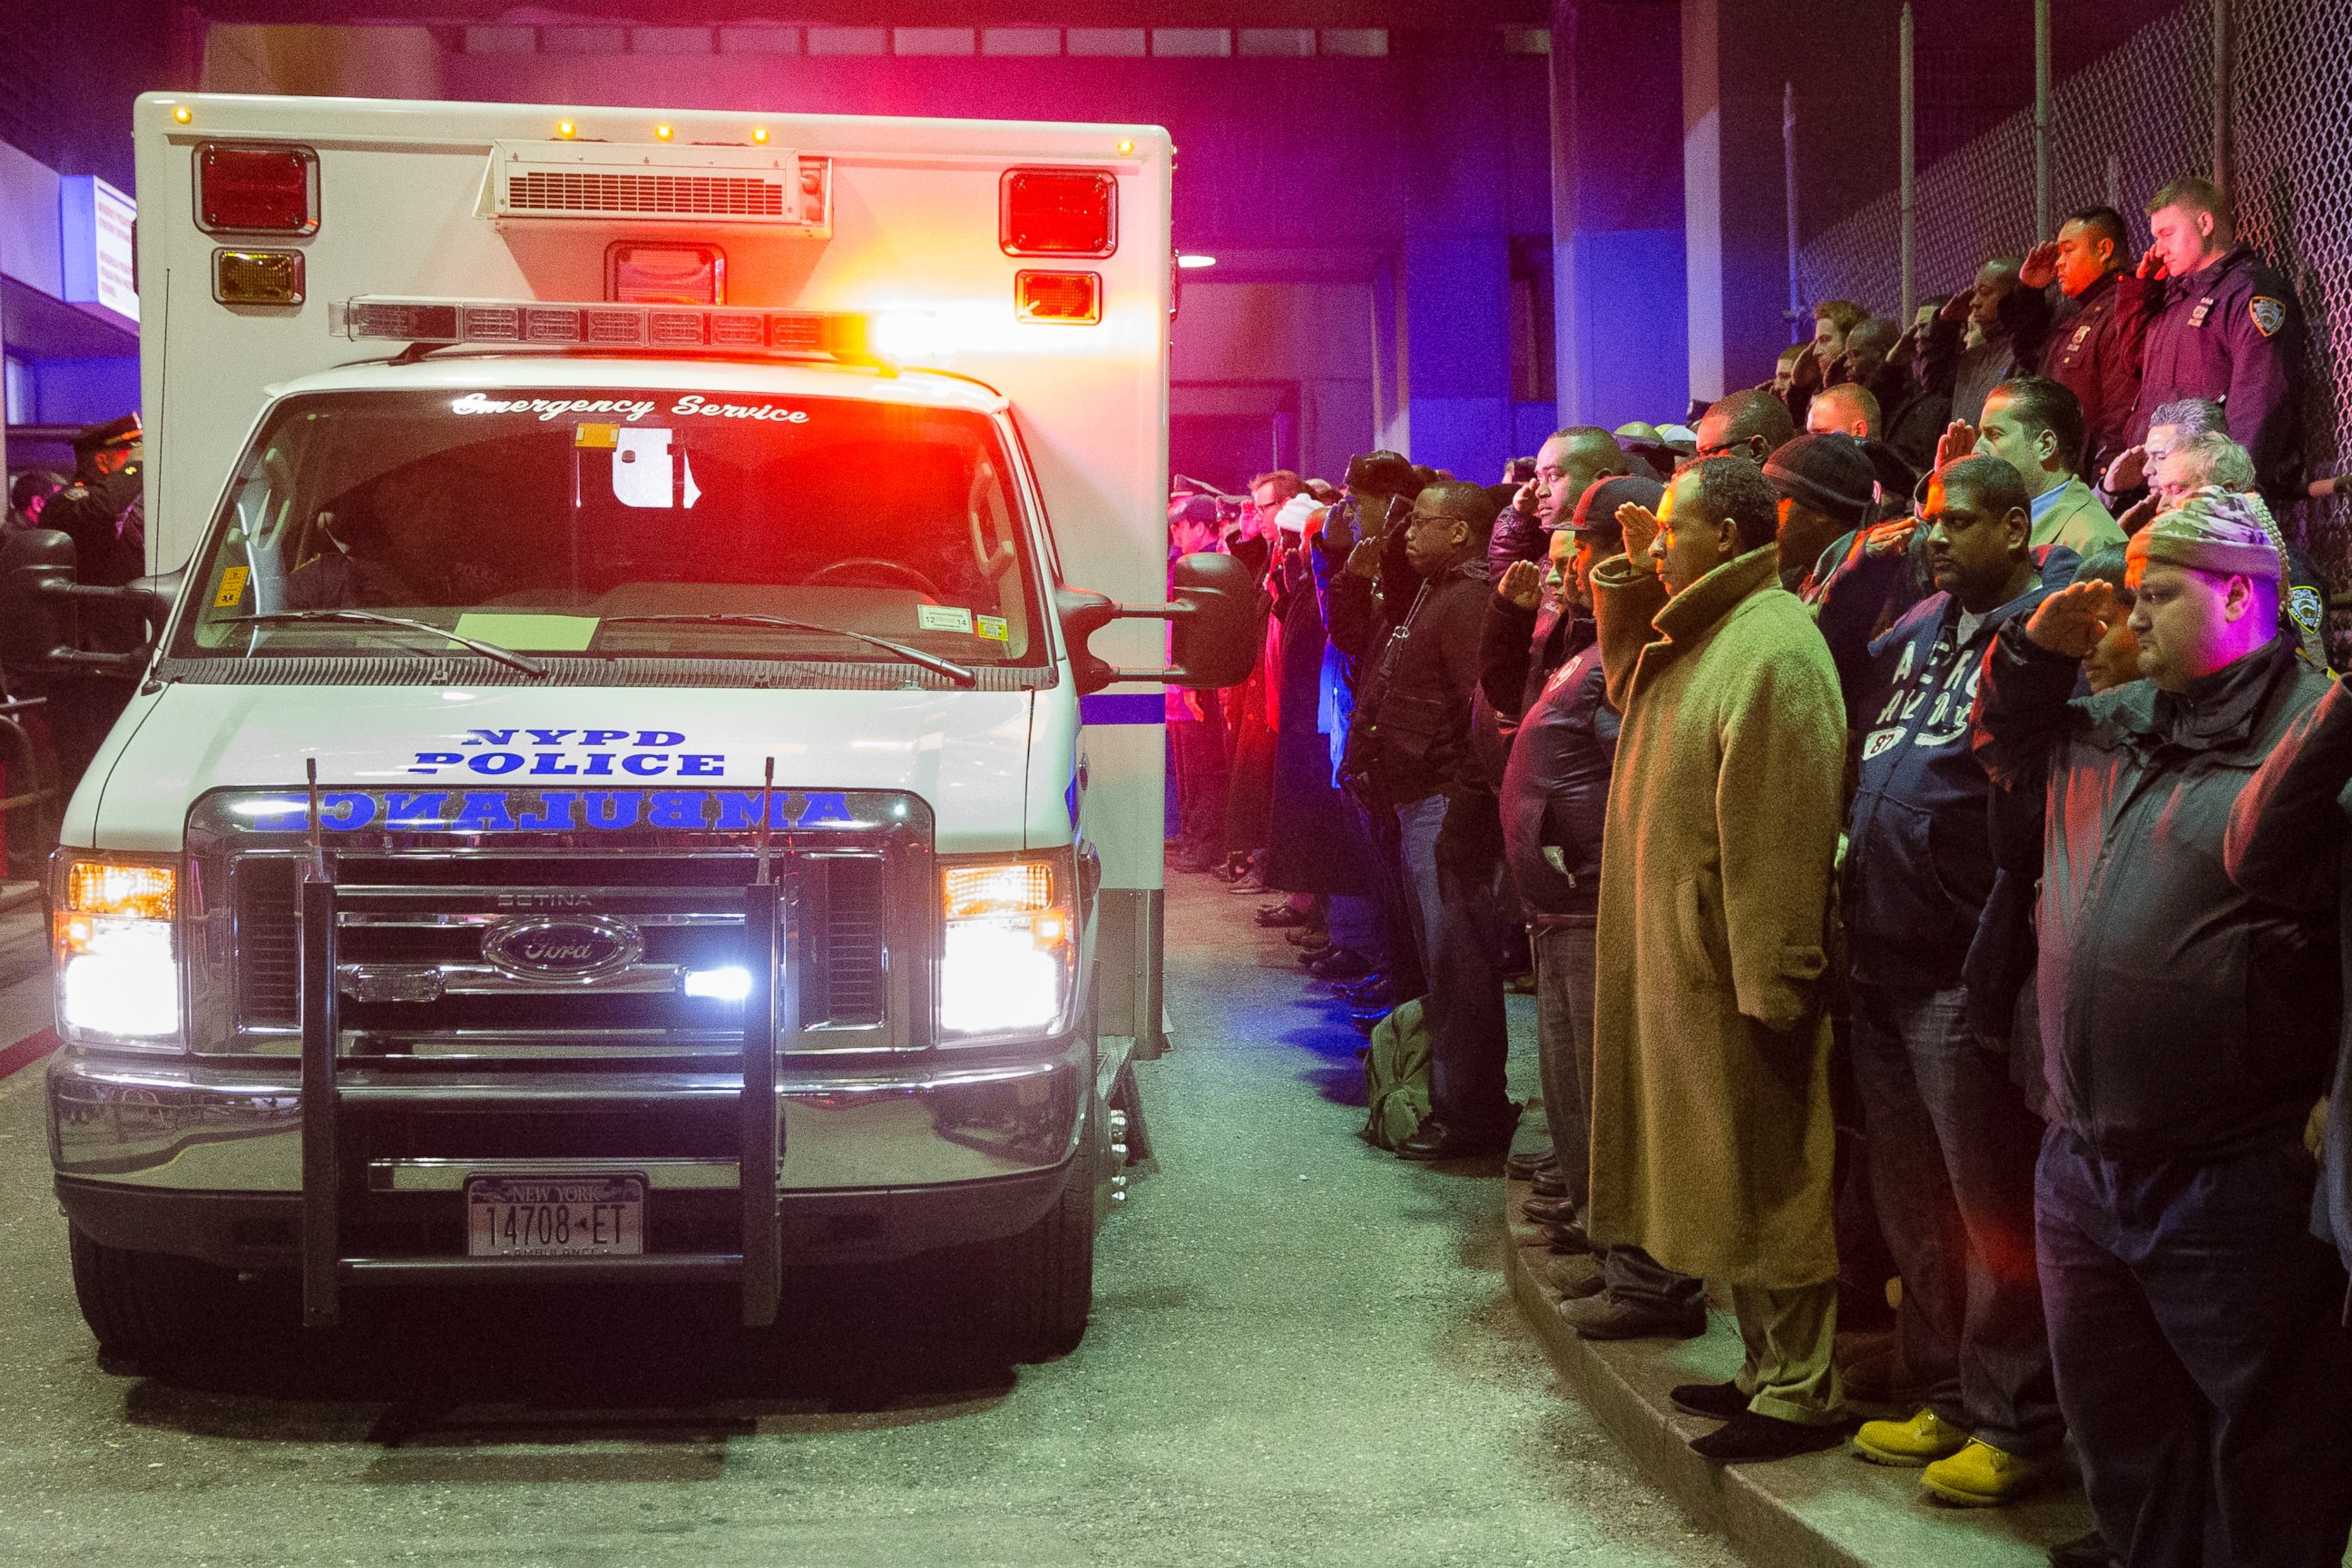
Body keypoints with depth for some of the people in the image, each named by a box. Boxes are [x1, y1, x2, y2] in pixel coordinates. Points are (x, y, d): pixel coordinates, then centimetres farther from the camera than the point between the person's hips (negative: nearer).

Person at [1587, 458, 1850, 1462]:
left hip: (1740, 958, -10)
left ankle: (1801, 1394, 7)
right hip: (1687, 956, 10)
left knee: (1767, 1178, -2)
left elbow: (1782, 833, -23)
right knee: (1729, 1175, 16)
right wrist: (1625, 607, 12)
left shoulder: (1774, 651, -19)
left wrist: (1770, 982, -25)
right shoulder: (1698, 635, 12)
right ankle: (1766, 1369, 27)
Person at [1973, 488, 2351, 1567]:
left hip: (2235, 1188, -8)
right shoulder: (2112, 724, 12)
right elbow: (2010, 756, 30)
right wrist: (2036, 650, 11)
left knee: (2262, 1453, 5)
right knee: (2117, 1437, 20)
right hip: (2084, 1162, 8)